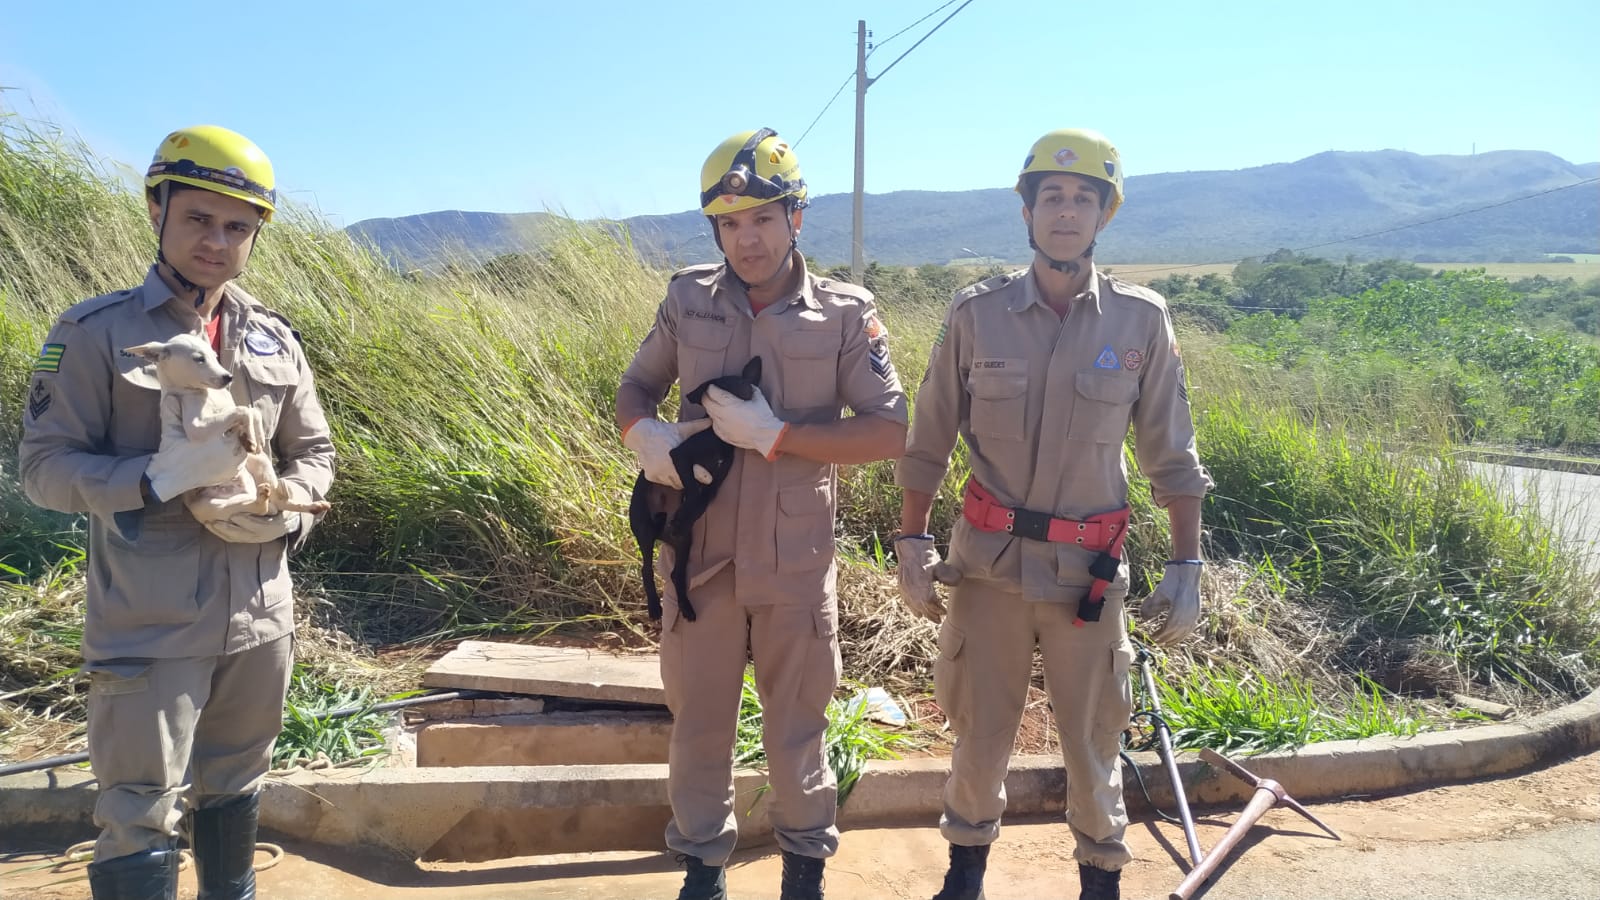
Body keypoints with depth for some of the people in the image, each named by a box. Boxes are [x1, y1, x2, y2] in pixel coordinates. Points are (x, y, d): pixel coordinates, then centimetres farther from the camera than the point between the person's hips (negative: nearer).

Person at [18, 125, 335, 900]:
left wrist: (284, 513, -8)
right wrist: (158, 478, -25)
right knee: (140, 818, 2)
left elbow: (313, 452, 12)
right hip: (148, 625, -4)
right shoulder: (95, 332, -7)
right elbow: (44, 465, -8)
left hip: (260, 616, 5)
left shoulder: (275, 340, 6)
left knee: (232, 789, 22)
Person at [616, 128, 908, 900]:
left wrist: (774, 436, -19)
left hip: (795, 564, -1)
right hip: (701, 558, 2)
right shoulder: (687, 300, -1)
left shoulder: (846, 314, -6)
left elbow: (891, 432, -9)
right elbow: (635, 389, 11)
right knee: (698, 722, 15)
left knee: (796, 726, 15)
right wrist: (643, 435, -13)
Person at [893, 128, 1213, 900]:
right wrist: (911, 542, 0)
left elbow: (1172, 455, 2)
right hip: (989, 558, 0)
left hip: (1089, 567, 0)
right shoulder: (977, 313, -3)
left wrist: (1187, 564, -2)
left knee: (1091, 741, 12)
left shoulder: (1141, 320, -3)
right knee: (979, 730, 13)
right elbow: (928, 441, 3)